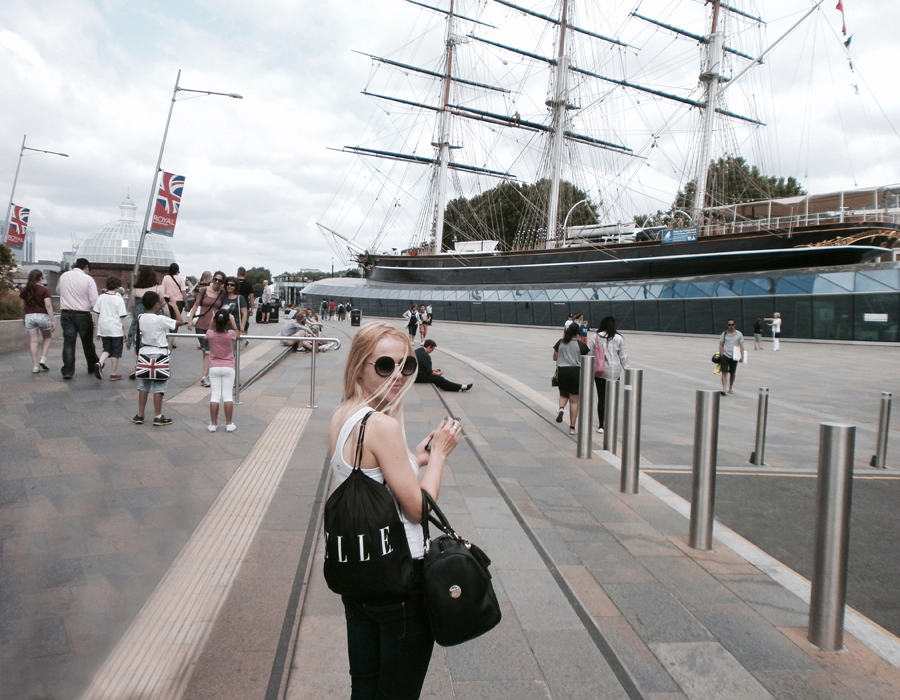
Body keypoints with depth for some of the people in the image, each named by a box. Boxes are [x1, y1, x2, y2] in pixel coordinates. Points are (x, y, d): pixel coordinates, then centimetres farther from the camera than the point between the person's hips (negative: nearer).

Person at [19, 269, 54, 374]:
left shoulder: (24, 291, 5)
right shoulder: (44, 290, -7)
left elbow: (21, 306, 12)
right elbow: (48, 306, -13)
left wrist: (23, 318, 27)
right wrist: (53, 321, -12)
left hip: (29, 316, 3)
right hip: (43, 316, -3)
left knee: (33, 341, 4)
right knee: (46, 338, 17)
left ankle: (35, 366, 3)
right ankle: (43, 359, 3)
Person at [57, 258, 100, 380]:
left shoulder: (63, 276, 3)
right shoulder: (88, 279, -11)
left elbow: (58, 290, 22)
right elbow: (94, 301, -13)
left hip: (66, 314, 3)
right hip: (83, 315, -3)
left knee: (68, 342, 4)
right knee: (87, 343, 12)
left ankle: (67, 371, 0)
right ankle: (92, 367, 26)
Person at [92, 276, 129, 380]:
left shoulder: (101, 297, 4)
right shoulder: (119, 299, -9)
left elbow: (95, 314, 7)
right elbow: (123, 317, -10)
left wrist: (97, 329, 16)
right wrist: (126, 331, -3)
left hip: (104, 329, 4)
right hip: (116, 330, -4)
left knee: (107, 349, 16)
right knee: (116, 352, 6)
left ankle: (99, 363, -12)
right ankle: (114, 374, 11)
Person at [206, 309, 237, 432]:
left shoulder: (210, 333, -7)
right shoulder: (231, 333, -10)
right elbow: (237, 336, 14)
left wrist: (212, 322, 14)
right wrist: (233, 322, 13)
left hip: (214, 368, 1)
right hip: (228, 368, -1)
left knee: (215, 395, 3)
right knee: (228, 395, 2)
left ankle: (213, 424, 3)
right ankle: (229, 424, 2)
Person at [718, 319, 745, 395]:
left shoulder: (739, 334, 2)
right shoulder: (724, 333, 3)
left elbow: (741, 346, 1)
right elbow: (721, 344, 4)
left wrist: (741, 356, -7)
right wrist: (721, 354, -4)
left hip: (734, 357, 1)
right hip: (725, 355, -1)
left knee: (732, 373, 12)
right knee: (724, 372, -10)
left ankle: (730, 389, 27)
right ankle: (723, 389, -16)